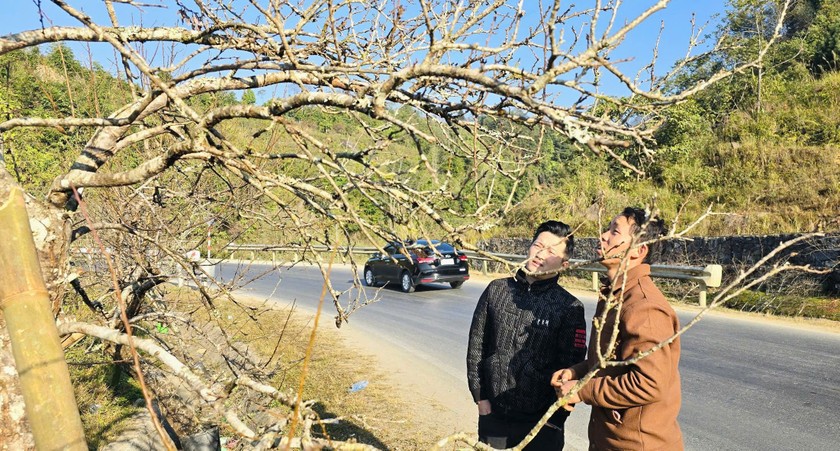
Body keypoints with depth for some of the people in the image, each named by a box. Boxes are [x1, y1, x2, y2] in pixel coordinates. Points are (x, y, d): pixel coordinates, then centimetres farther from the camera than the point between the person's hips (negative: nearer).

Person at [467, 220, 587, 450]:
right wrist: (479, 395, 1)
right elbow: (476, 346, 4)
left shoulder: (570, 308, -8)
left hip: (541, 423, -2)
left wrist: (554, 418, -6)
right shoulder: (497, 290, -1)